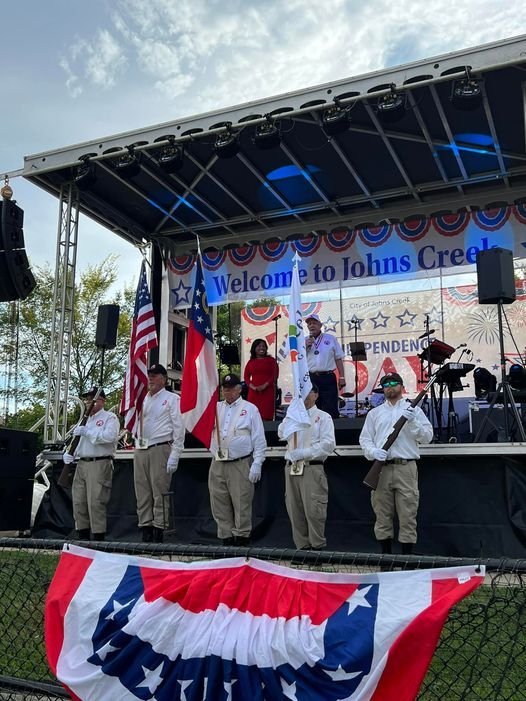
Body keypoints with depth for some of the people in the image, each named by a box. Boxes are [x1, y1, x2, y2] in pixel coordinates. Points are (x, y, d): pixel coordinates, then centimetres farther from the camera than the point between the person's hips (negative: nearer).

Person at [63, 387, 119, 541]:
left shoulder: (109, 417, 0)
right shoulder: (85, 420, 24)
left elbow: (110, 436, -18)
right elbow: (77, 441, 26)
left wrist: (86, 431, -15)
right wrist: (69, 454, 7)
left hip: (99, 464, -8)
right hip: (81, 464, 8)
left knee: (95, 502, -11)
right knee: (79, 501, 6)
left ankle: (98, 537, -5)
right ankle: (83, 536, 13)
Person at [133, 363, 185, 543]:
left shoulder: (172, 399, 0)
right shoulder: (143, 399, 18)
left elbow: (179, 429, -5)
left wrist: (174, 456, -11)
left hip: (160, 449, -6)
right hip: (140, 451, 6)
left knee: (159, 493, -6)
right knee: (142, 494, 7)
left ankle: (158, 533, -2)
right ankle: (145, 532, 14)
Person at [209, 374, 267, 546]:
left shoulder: (250, 409, 3)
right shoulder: (216, 408, 15)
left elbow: (259, 439, 0)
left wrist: (257, 464, -8)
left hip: (240, 465, -4)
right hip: (217, 464, 4)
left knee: (241, 503, -2)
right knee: (219, 504, 8)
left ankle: (242, 536, 9)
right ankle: (226, 537, 18)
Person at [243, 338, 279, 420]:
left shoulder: (271, 360, 9)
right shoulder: (250, 362, 16)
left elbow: (275, 375, -1)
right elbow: (246, 376, 9)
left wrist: (265, 385, -13)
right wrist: (252, 386, -9)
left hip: (268, 391, -2)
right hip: (253, 392, 2)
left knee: (267, 416, -9)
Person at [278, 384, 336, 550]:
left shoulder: (323, 417, 4)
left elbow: (328, 444, -8)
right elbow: (282, 434, 3)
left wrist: (304, 453, -14)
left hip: (312, 469, -5)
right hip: (291, 468, 5)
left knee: (313, 511, -9)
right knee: (295, 511, 5)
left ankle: (317, 547, 1)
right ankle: (302, 546, 13)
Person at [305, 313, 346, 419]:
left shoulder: (330, 339, 11)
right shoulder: (304, 341, 14)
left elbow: (338, 359, 9)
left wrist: (342, 377, 2)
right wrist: (305, 347, -7)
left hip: (328, 378, -1)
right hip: (311, 378, 2)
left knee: (331, 409, -5)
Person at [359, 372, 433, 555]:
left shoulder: (413, 410, 10)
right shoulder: (374, 413, 17)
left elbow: (427, 437, 2)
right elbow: (364, 438, 11)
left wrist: (413, 421, -14)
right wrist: (373, 451, -9)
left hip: (406, 467, -2)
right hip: (381, 468, 2)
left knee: (407, 516, -2)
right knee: (382, 516, 6)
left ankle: (407, 556, 6)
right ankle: (385, 555, 17)